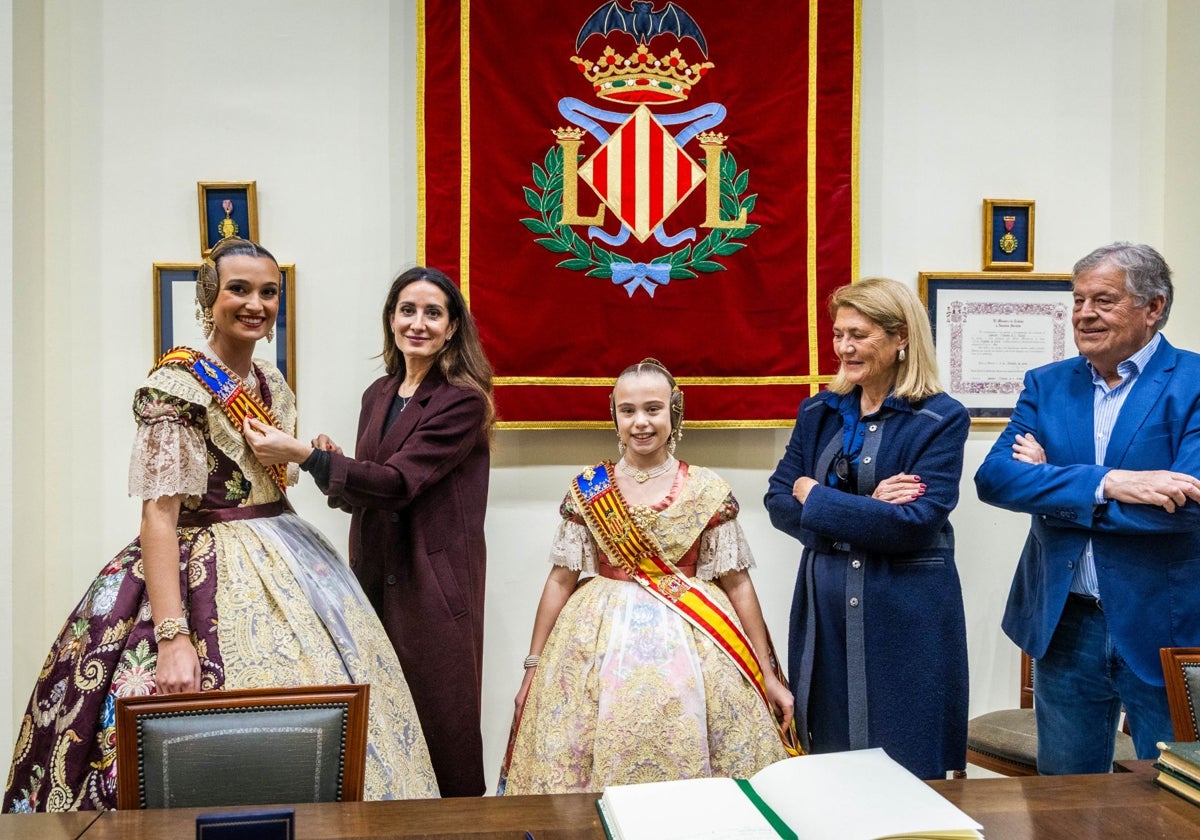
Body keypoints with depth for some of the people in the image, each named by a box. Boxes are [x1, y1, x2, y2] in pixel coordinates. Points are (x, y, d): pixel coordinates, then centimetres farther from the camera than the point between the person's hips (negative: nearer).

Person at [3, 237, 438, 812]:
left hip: (282, 563, 8)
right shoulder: (177, 385, -13)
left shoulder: (271, 383, 10)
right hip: (209, 572, -8)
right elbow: (158, 515, -20)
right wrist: (172, 636, -27)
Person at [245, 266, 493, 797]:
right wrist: (332, 463, -2)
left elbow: (398, 482, -21)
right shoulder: (379, 394, 12)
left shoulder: (464, 401, -11)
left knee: (436, 719, 1)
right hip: (375, 574, 7)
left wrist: (303, 455, -25)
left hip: (431, 583, -6)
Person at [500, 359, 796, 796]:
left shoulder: (708, 491, 0)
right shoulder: (586, 490, 2)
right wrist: (534, 667, 5)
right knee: (603, 753, 1)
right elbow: (560, 580, 6)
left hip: (690, 646, -1)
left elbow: (738, 584, 2)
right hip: (602, 643, 1)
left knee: (685, 758, -3)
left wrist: (767, 675, 2)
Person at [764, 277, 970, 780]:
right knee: (828, 765, 12)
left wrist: (815, 498, -11)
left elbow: (918, 522, -18)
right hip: (824, 608, 5)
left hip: (905, 615, -4)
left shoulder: (940, 419, -7)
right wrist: (866, 510, -13)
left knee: (905, 773, 6)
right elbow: (778, 503, 2)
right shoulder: (819, 413, 8)